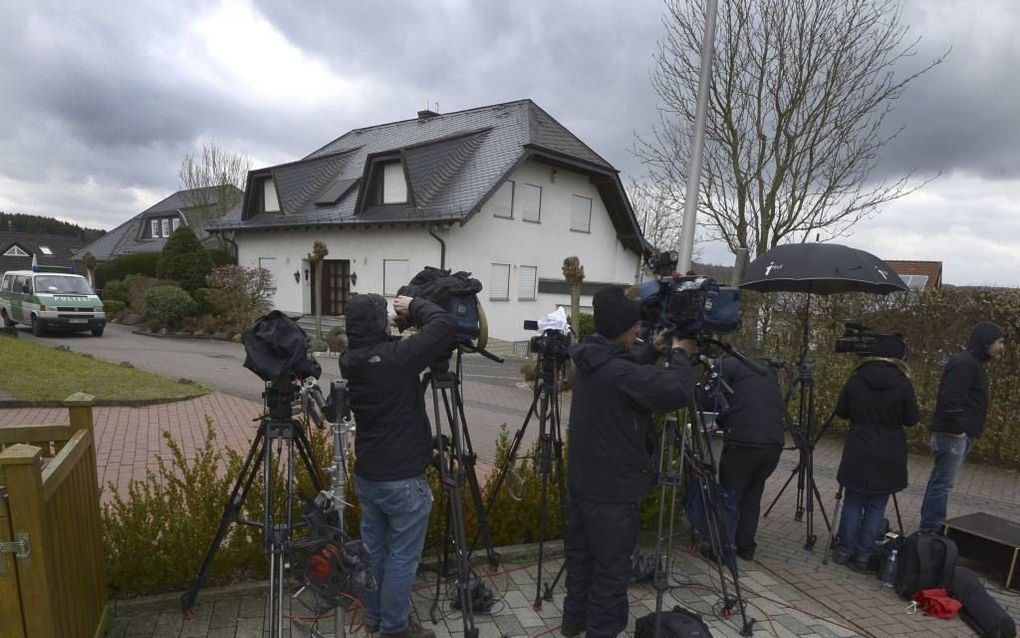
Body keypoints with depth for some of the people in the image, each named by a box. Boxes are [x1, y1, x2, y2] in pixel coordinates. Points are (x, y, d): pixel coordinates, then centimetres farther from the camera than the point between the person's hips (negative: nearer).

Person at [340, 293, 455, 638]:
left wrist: (392, 327, 6)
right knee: (402, 556, 10)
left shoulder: (349, 361, -2)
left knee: (373, 548, 22)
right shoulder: (396, 357, -23)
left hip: (366, 475, 8)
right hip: (402, 480, -7)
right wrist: (414, 306, -6)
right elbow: (445, 325, -20)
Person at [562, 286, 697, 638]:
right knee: (611, 568, 7)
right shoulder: (620, 373, -27)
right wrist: (678, 354, -10)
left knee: (581, 555, 22)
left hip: (583, 482, 9)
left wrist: (656, 352, 12)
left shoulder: (591, 361, 3)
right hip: (613, 490, -9)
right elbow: (679, 392, -27)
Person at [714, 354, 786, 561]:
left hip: (743, 442, -6)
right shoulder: (768, 371, 23)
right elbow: (782, 407, 22)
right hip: (775, 443, 6)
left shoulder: (727, 364, 5)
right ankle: (746, 547, 24)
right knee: (752, 496, 19)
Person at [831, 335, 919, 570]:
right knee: (875, 508, 8)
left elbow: (841, 412, 5)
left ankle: (844, 551, 15)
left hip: (858, 455, 1)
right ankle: (863, 555, 12)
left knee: (852, 504, 11)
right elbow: (912, 419, -1)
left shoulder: (855, 380, -5)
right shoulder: (903, 384, -10)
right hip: (888, 458, -1)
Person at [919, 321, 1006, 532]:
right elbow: (950, 399, -24)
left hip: (960, 435, 10)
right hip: (953, 435, -10)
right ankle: (931, 529, 0)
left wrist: (964, 431, 15)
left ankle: (931, 527, 23)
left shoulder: (974, 363, 18)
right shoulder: (965, 363, -15)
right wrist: (958, 429, -19)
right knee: (942, 483, -6)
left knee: (940, 482, 15)